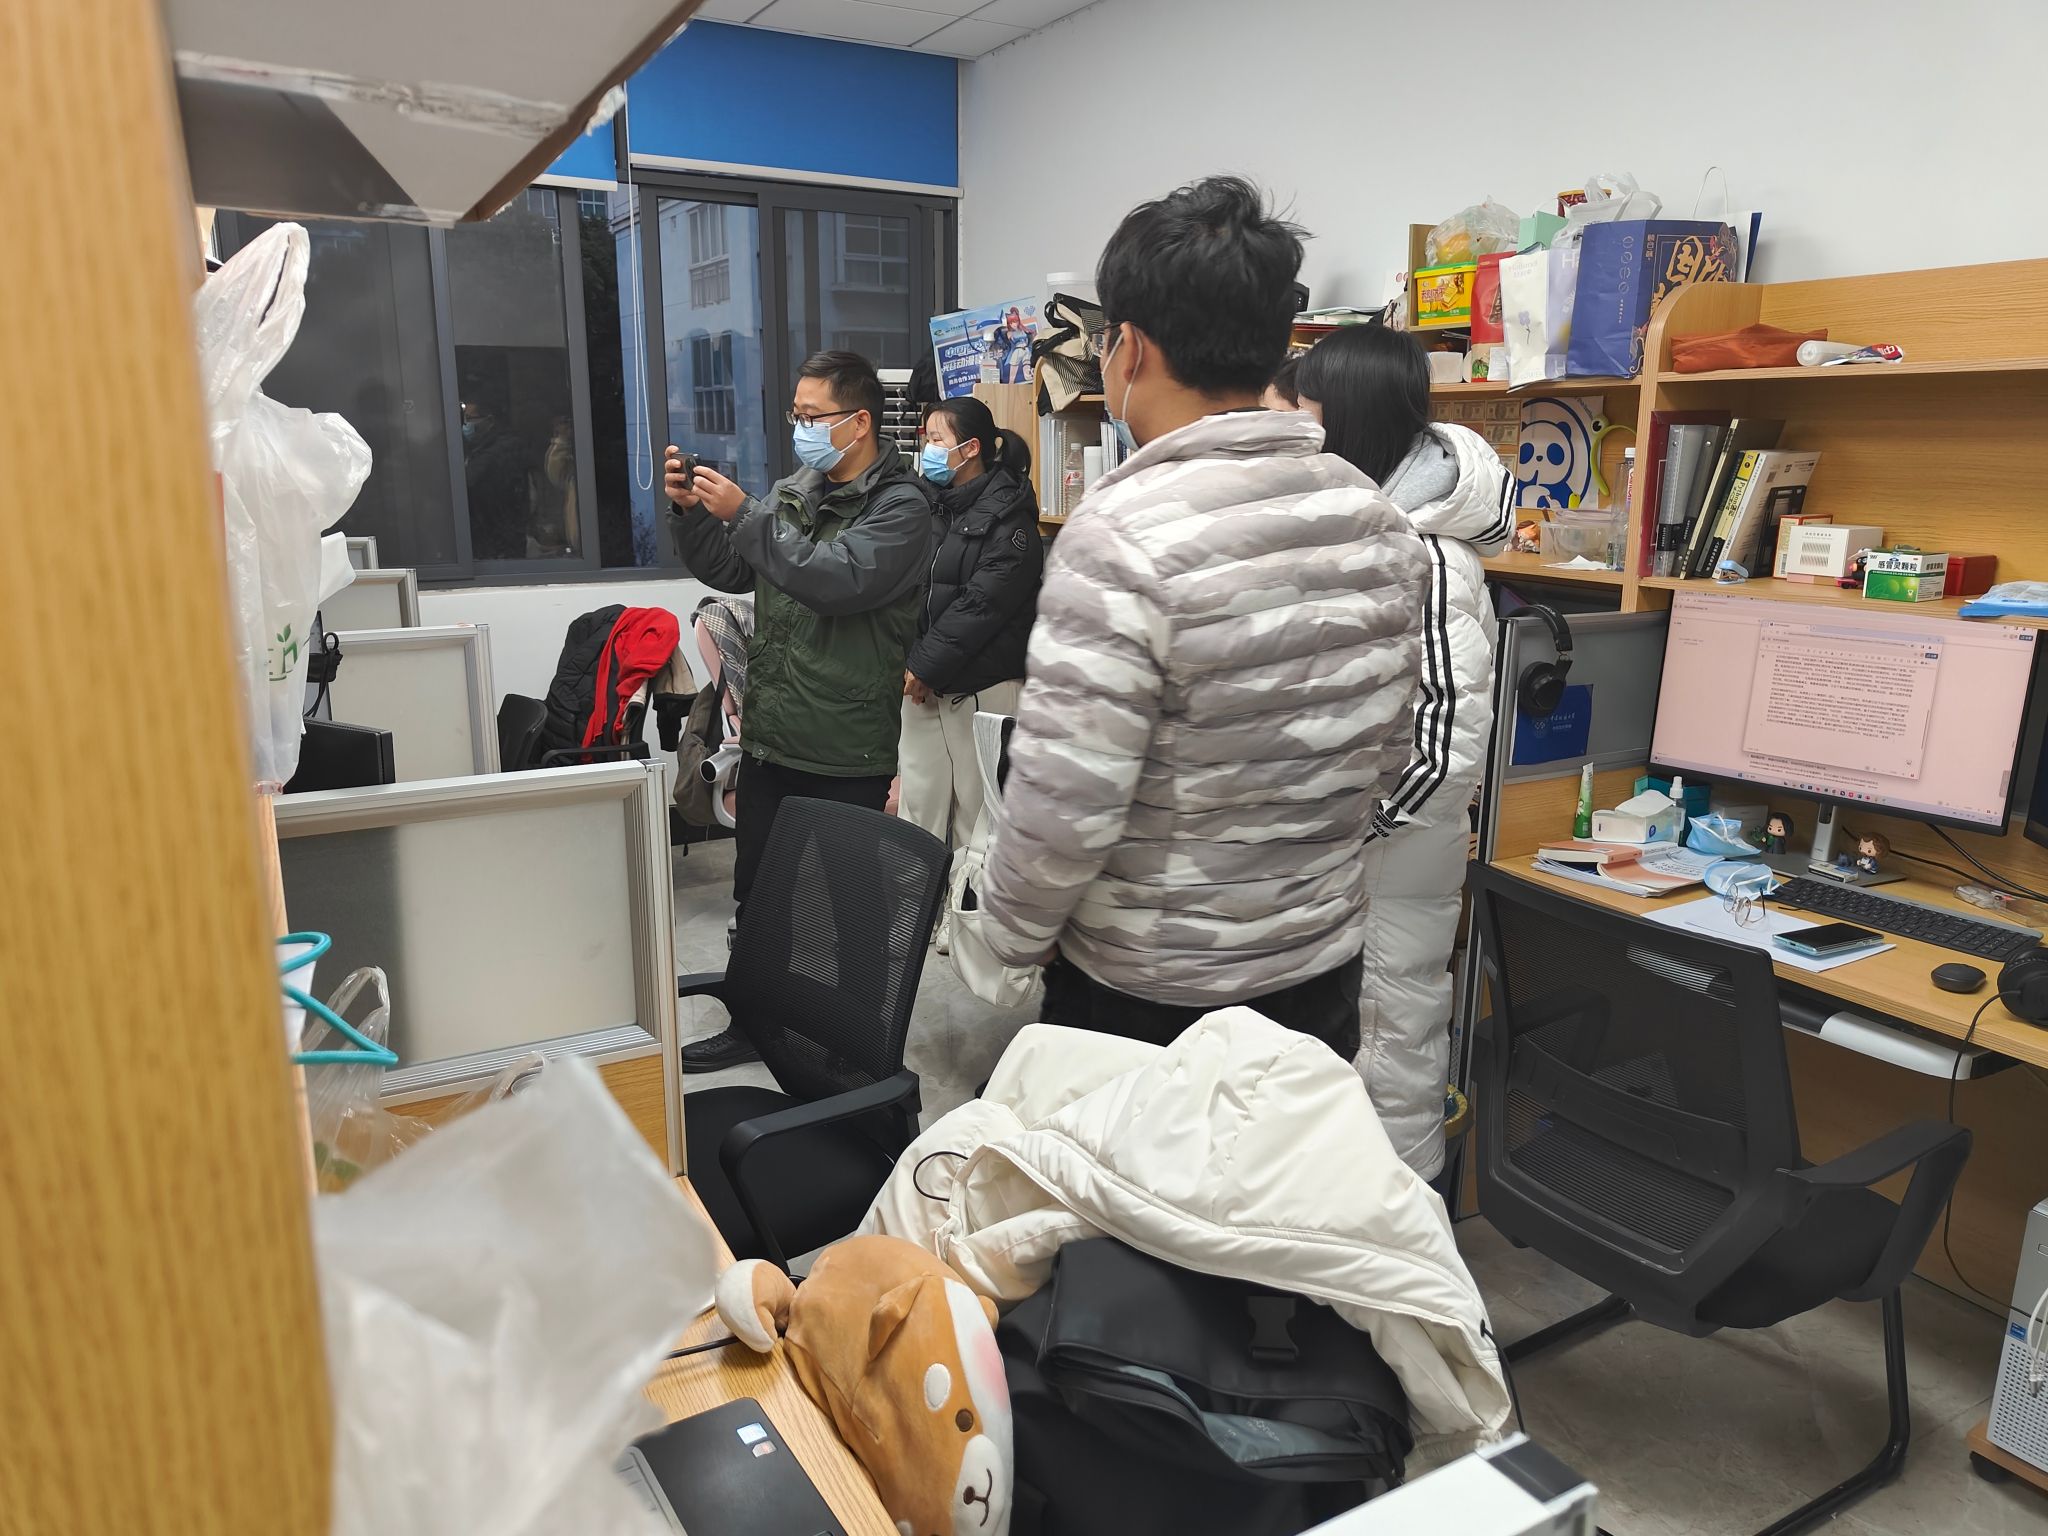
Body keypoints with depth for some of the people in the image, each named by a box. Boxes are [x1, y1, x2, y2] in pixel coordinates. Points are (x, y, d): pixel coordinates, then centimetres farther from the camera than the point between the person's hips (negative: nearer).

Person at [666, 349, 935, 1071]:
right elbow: (729, 571, 16)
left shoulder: (900, 506, -10)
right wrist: (692, 510, -1)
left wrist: (743, 513, -20)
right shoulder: (792, 492, 12)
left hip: (846, 754, -7)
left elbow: (837, 579, -24)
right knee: (756, 895, 17)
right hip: (770, 740, 7)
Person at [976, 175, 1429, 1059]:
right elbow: (1388, 747, 7)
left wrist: (1013, 933, -5)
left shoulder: (1122, 537, -24)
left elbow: (1061, 804, -23)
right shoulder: (1377, 520, -2)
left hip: (1146, 995, -6)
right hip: (1324, 968, 6)